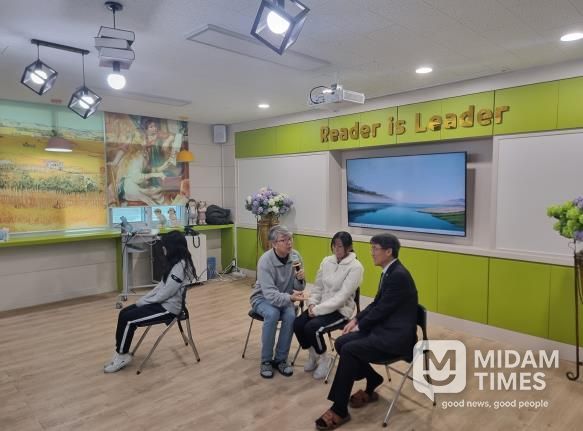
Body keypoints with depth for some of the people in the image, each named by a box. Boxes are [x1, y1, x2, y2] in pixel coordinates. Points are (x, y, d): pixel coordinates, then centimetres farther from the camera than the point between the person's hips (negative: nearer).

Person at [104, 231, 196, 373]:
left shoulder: (180, 267, -24)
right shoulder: (176, 262, 7)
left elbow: (164, 294, -22)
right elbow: (161, 286, 14)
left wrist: (142, 301, -10)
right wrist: (143, 299, 6)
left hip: (169, 307, -10)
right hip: (163, 302, 10)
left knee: (127, 318, -11)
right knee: (124, 313, 3)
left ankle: (122, 355, 8)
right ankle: (121, 352, 11)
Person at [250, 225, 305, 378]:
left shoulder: (295, 256, -12)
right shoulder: (265, 261, -25)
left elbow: (298, 289, -5)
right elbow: (270, 294, -32)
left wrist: (299, 279, -27)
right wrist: (290, 298, -47)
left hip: (284, 297, 3)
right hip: (263, 298, -3)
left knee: (291, 316, -28)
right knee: (272, 314, -34)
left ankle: (280, 359, -9)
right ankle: (266, 361, -14)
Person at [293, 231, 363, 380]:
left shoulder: (355, 267, -15)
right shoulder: (327, 261, 5)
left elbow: (342, 296, -20)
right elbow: (317, 286, 11)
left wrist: (318, 309, -22)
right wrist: (312, 303, -8)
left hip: (340, 309, -6)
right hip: (321, 306, 6)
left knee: (312, 327, -27)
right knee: (297, 324, -16)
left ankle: (324, 358, 2)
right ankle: (312, 354, 12)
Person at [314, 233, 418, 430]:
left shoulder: (398, 275, -20)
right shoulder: (389, 271, 10)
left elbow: (382, 309, -19)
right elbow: (376, 304, 17)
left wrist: (360, 326, -6)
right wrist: (356, 319, 7)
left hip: (397, 336, -9)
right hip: (384, 328, 9)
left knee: (349, 350, -22)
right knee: (341, 342, -5)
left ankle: (339, 410, -10)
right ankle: (373, 380, 14)